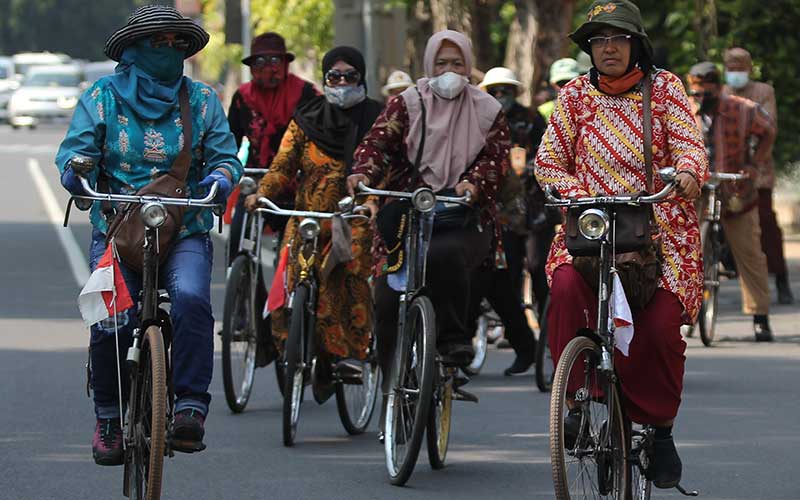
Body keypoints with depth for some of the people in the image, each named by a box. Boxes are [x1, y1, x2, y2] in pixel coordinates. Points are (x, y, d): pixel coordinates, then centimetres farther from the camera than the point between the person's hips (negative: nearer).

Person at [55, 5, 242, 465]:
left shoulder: (202, 100, 11)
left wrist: (219, 177, -18)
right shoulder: (102, 97, 8)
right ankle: (109, 418, 3)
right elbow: (76, 148, 0)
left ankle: (191, 408, -27)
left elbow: (226, 155, 5)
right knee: (111, 321, -19)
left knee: (191, 298, -30)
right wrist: (76, 171, -24)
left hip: (185, 232, 0)